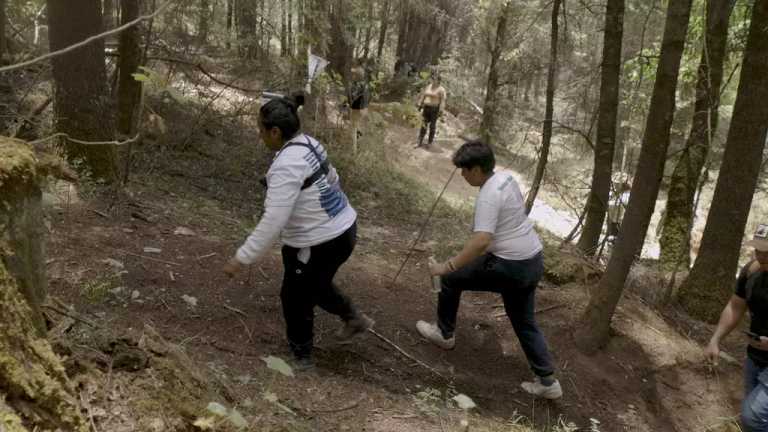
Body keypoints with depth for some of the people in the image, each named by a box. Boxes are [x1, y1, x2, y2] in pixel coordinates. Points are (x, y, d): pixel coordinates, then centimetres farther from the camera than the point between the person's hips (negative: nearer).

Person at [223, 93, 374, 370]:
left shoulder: (286, 165, -26)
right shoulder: (309, 144, 1)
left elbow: (273, 222, -29)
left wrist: (242, 258, -24)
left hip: (319, 244, -9)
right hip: (344, 230, 9)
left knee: (296, 299, 15)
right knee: (316, 284, 32)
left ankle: (301, 356, 35)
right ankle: (353, 318, 44)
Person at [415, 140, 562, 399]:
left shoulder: (489, 196, -21)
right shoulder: (507, 179, 7)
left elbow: (481, 241, -32)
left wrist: (447, 267, -27)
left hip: (509, 266, -9)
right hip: (533, 262, 9)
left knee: (451, 279, 9)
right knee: (524, 323, 19)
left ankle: (444, 334, 26)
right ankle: (547, 382, 19)